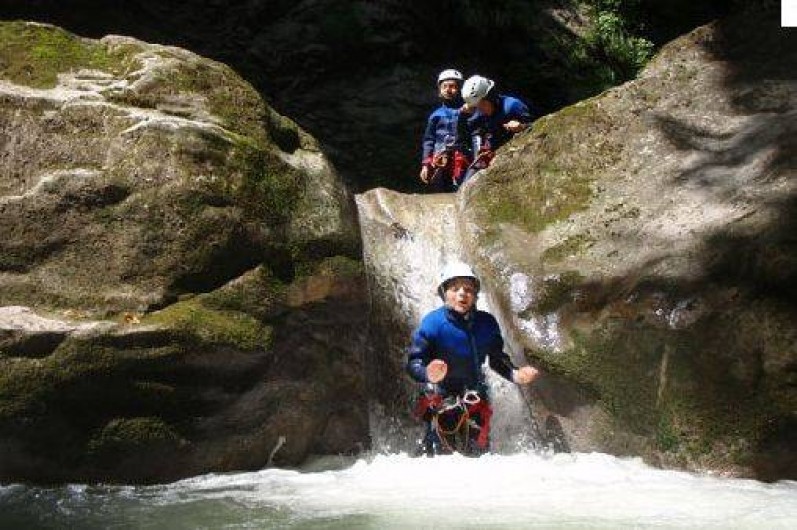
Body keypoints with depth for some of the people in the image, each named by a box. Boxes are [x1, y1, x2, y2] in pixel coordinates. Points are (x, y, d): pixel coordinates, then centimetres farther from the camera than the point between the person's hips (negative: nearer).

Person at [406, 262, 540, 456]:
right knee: (441, 454, -12)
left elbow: (497, 358, 9)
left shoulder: (487, 323, -4)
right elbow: (414, 362, -18)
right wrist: (428, 374, -40)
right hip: (441, 397, -4)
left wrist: (515, 374, -11)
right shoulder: (432, 322, -17)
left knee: (479, 451, 13)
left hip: (475, 397, 4)